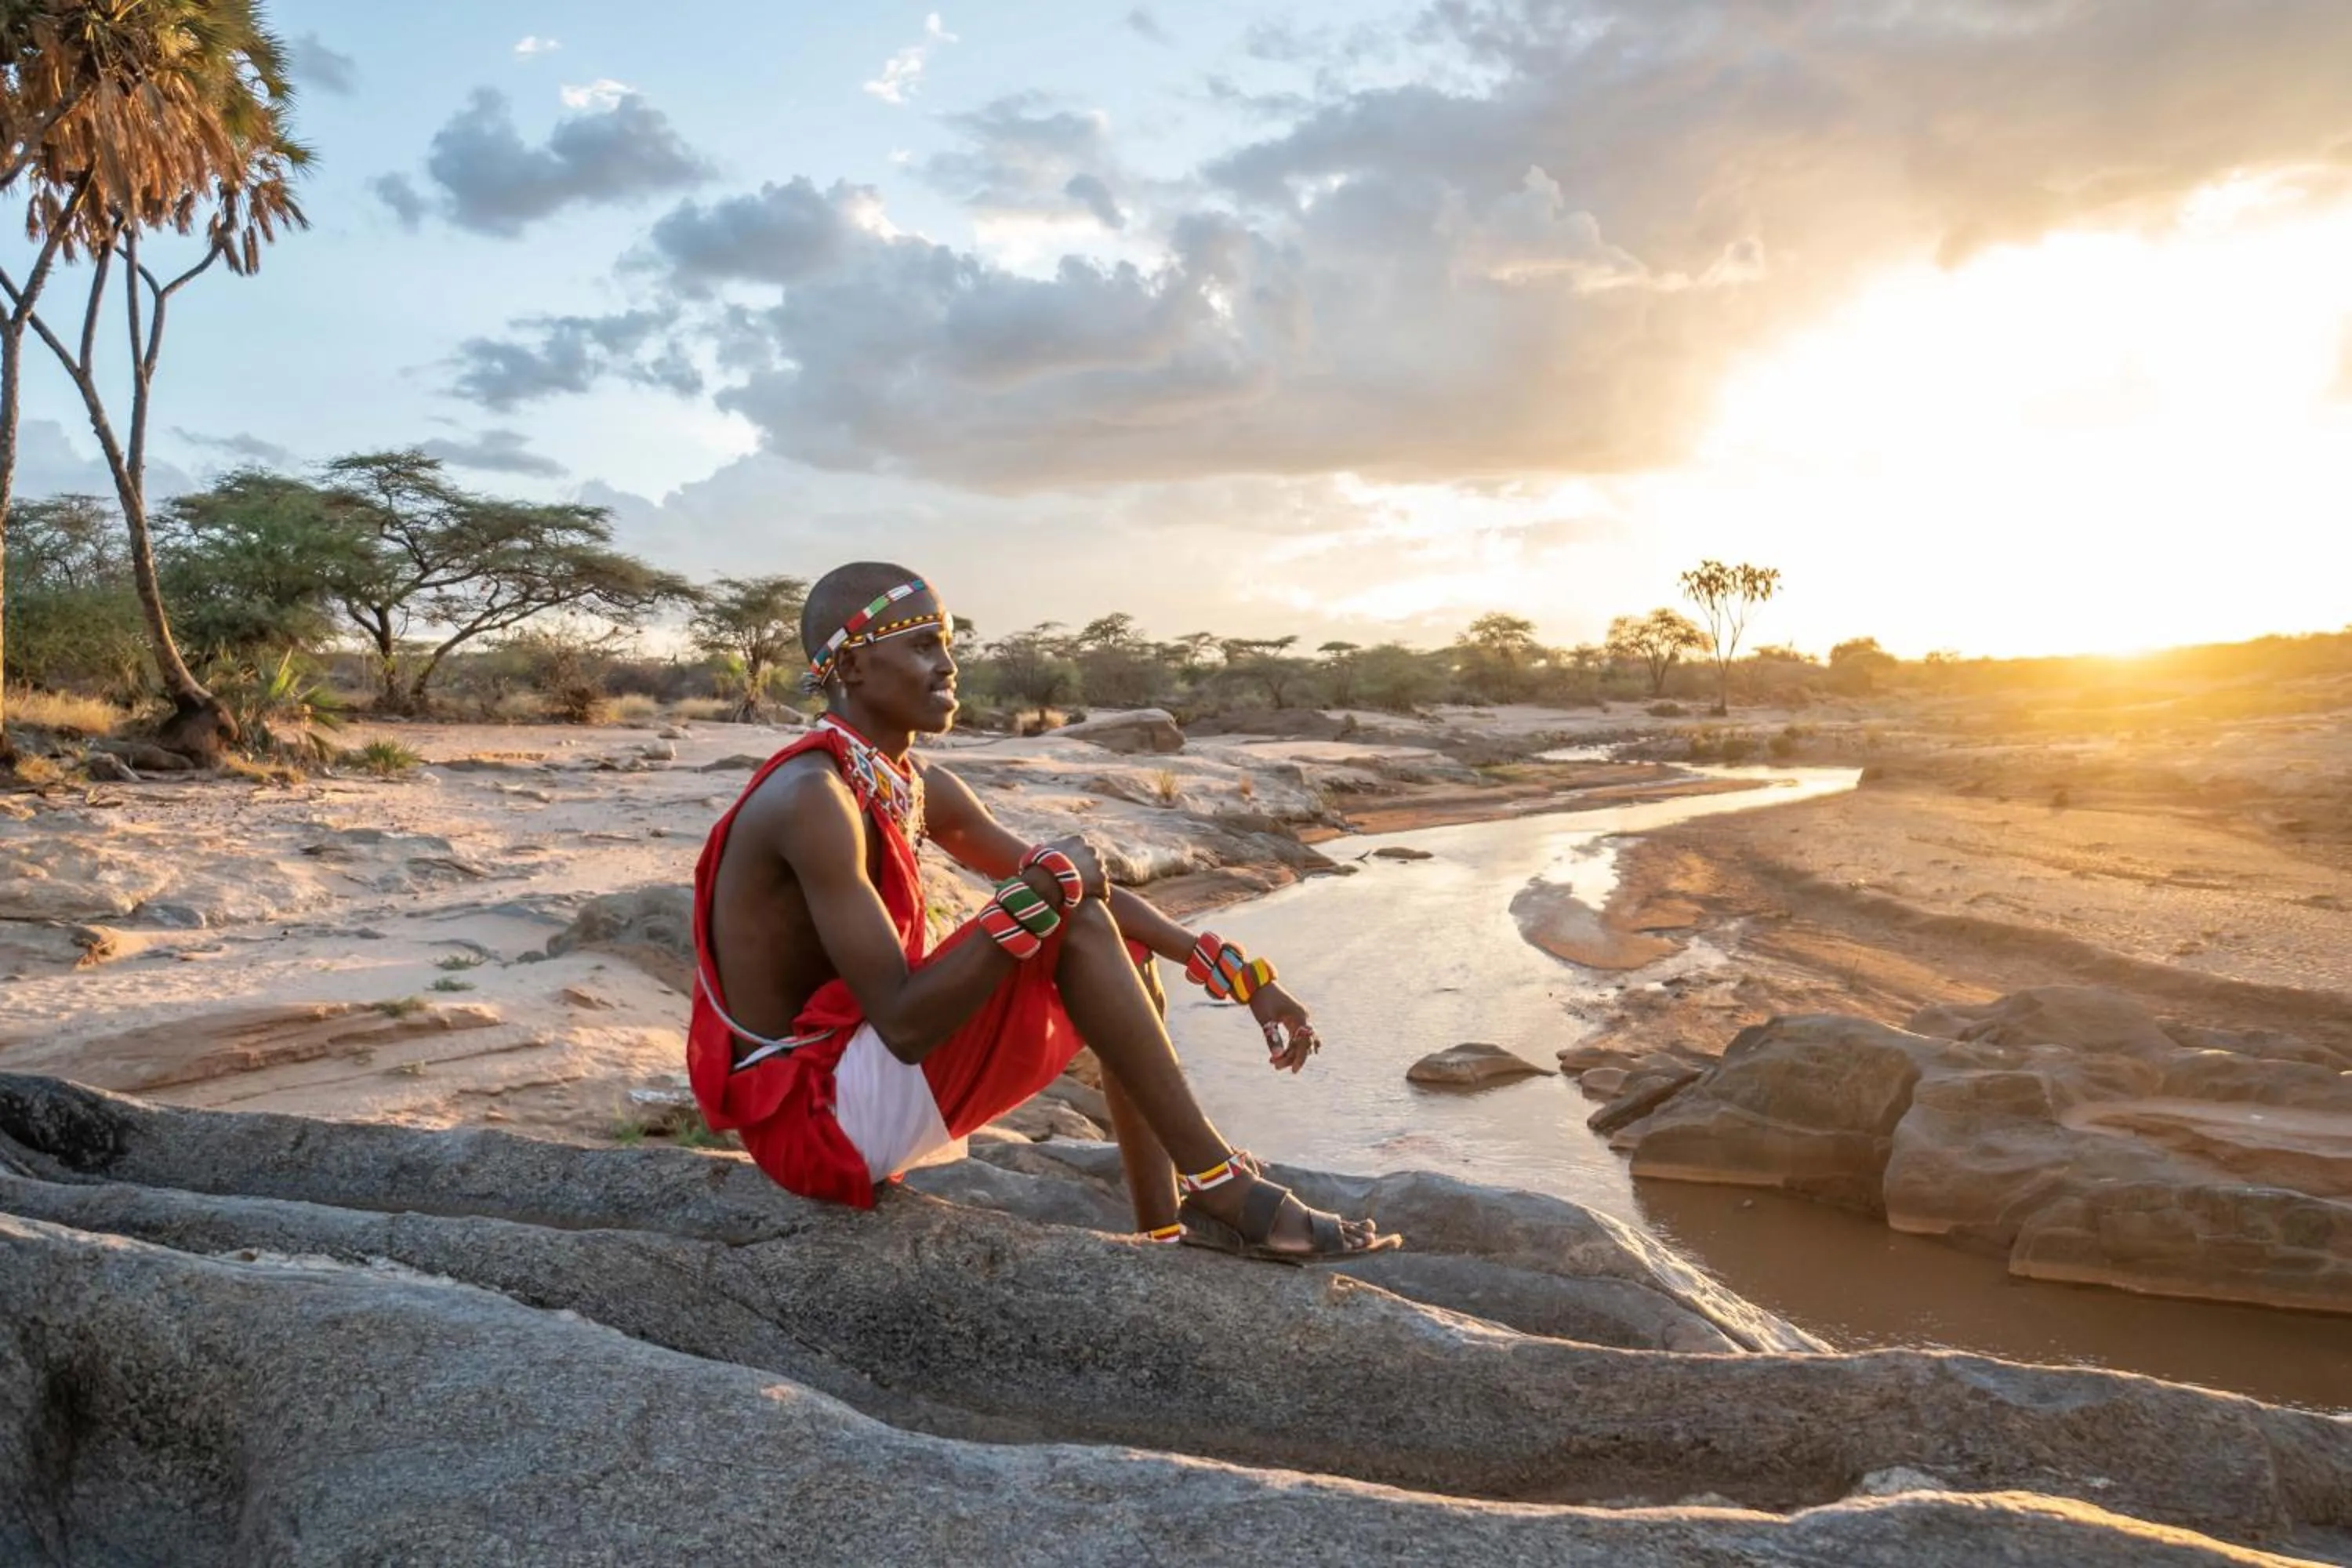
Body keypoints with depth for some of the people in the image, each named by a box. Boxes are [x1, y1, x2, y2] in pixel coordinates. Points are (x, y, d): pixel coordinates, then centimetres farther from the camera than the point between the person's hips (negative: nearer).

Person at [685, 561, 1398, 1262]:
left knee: (1125, 951, 12)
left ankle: (1168, 1225, 9)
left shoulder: (917, 787, 5)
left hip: (869, 1072, 9)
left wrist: (1238, 974, 3)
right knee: (1075, 924, -21)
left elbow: (1079, 885, 9)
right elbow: (904, 1023, -29)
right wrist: (1041, 894, -26)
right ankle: (1221, 1185, -15)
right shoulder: (812, 797, -23)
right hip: (811, 1111, -9)